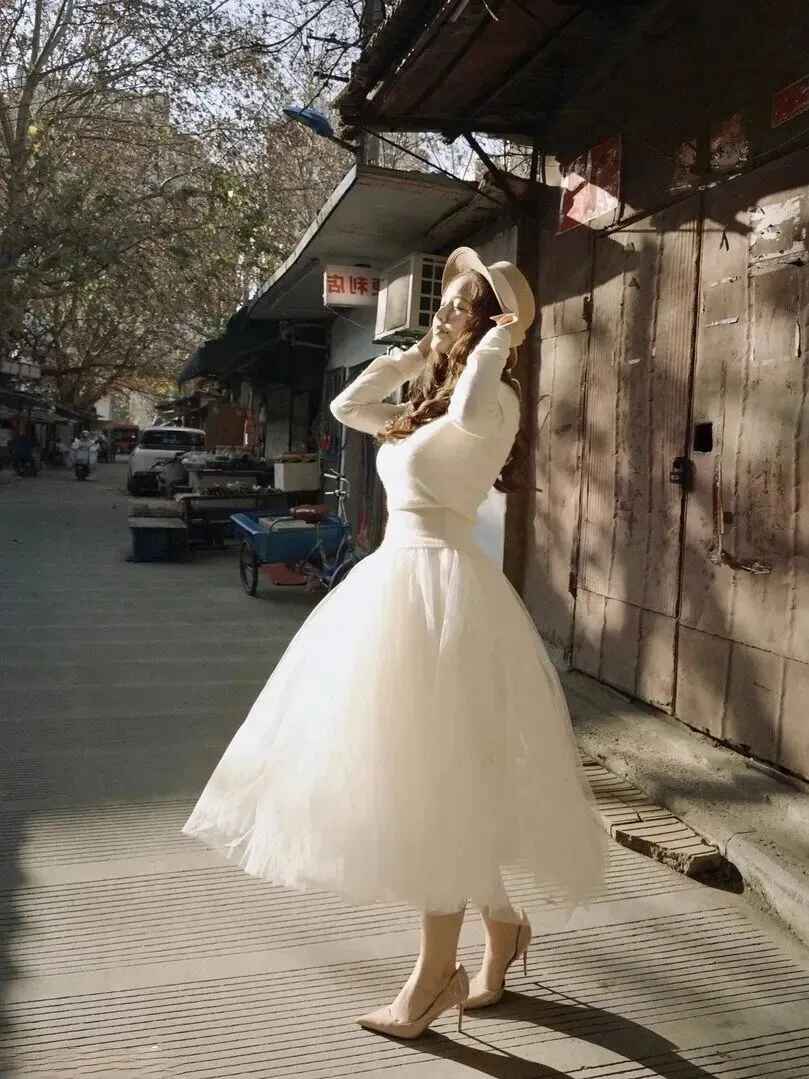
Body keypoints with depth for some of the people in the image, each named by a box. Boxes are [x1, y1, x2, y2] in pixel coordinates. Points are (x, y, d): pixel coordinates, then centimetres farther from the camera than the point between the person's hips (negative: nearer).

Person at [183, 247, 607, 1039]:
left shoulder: (495, 402, -8)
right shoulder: (428, 409, 18)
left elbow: (472, 414, -32)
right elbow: (347, 406, 26)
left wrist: (500, 338, -14)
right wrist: (419, 352, 19)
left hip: (439, 587, -9)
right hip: (400, 581, 9)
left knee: (436, 782, -1)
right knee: (426, 783, 16)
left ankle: (436, 974, 14)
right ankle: (499, 925, 33)